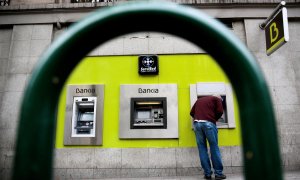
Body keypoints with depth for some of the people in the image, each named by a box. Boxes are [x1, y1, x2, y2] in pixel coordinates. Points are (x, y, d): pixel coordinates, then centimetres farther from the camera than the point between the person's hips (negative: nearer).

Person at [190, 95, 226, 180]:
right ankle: (218, 173, 7)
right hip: (208, 123, -4)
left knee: (202, 148, 6)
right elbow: (220, 111, 3)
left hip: (197, 123, 4)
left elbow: (192, 113, 22)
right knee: (214, 147, 3)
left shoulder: (199, 100, 29)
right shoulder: (217, 99, 16)